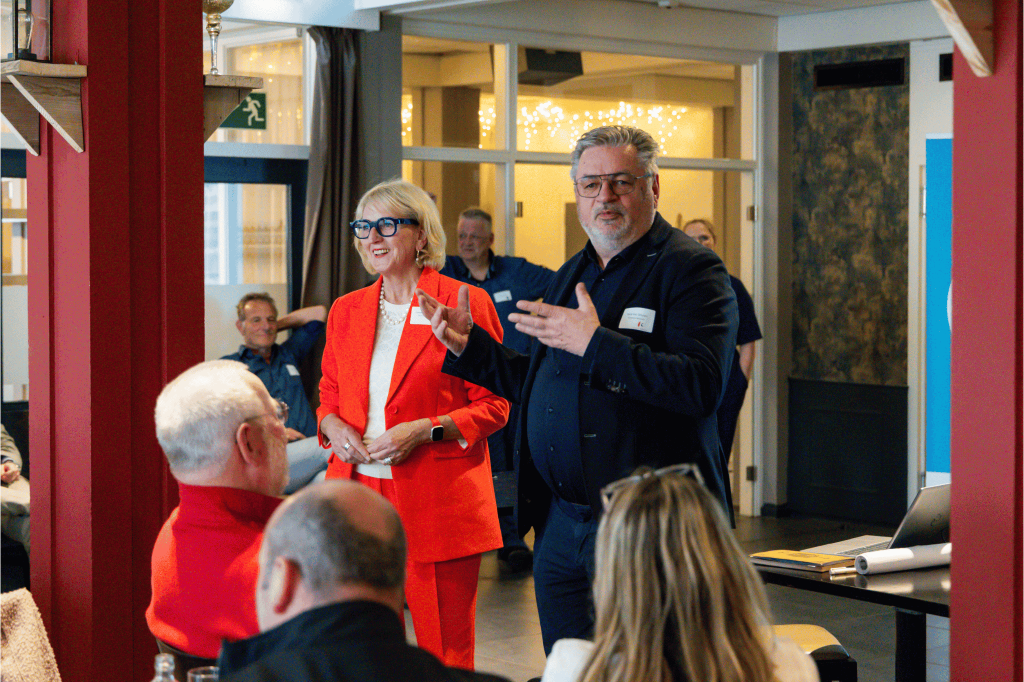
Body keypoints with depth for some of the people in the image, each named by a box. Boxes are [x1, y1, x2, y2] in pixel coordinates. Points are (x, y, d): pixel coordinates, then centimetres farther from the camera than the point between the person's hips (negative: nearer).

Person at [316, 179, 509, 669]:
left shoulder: (465, 304, -1)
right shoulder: (346, 310, 14)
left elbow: (494, 405, -1)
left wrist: (426, 429, -14)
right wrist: (333, 425, -1)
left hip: (438, 499, -4)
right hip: (357, 494, 4)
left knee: (445, 651, -1)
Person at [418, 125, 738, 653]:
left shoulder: (691, 270, -9)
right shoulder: (572, 275, 16)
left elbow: (701, 386, -24)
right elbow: (536, 387, 24)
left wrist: (595, 343, -23)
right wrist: (470, 345, 11)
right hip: (560, 525, 7)